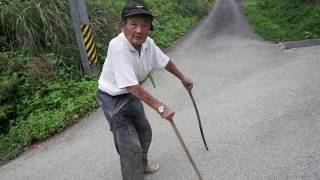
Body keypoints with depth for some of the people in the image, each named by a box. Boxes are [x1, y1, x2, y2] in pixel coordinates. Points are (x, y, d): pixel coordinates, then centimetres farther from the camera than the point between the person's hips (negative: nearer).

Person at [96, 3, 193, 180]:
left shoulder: (147, 42, -12)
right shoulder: (118, 47, -33)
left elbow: (165, 61, 5)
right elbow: (132, 86, -35)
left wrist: (183, 78, 17)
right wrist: (160, 107, -32)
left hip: (132, 95, 8)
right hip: (113, 99, -7)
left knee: (144, 132, 23)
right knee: (130, 147, -8)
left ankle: (142, 165, 51)